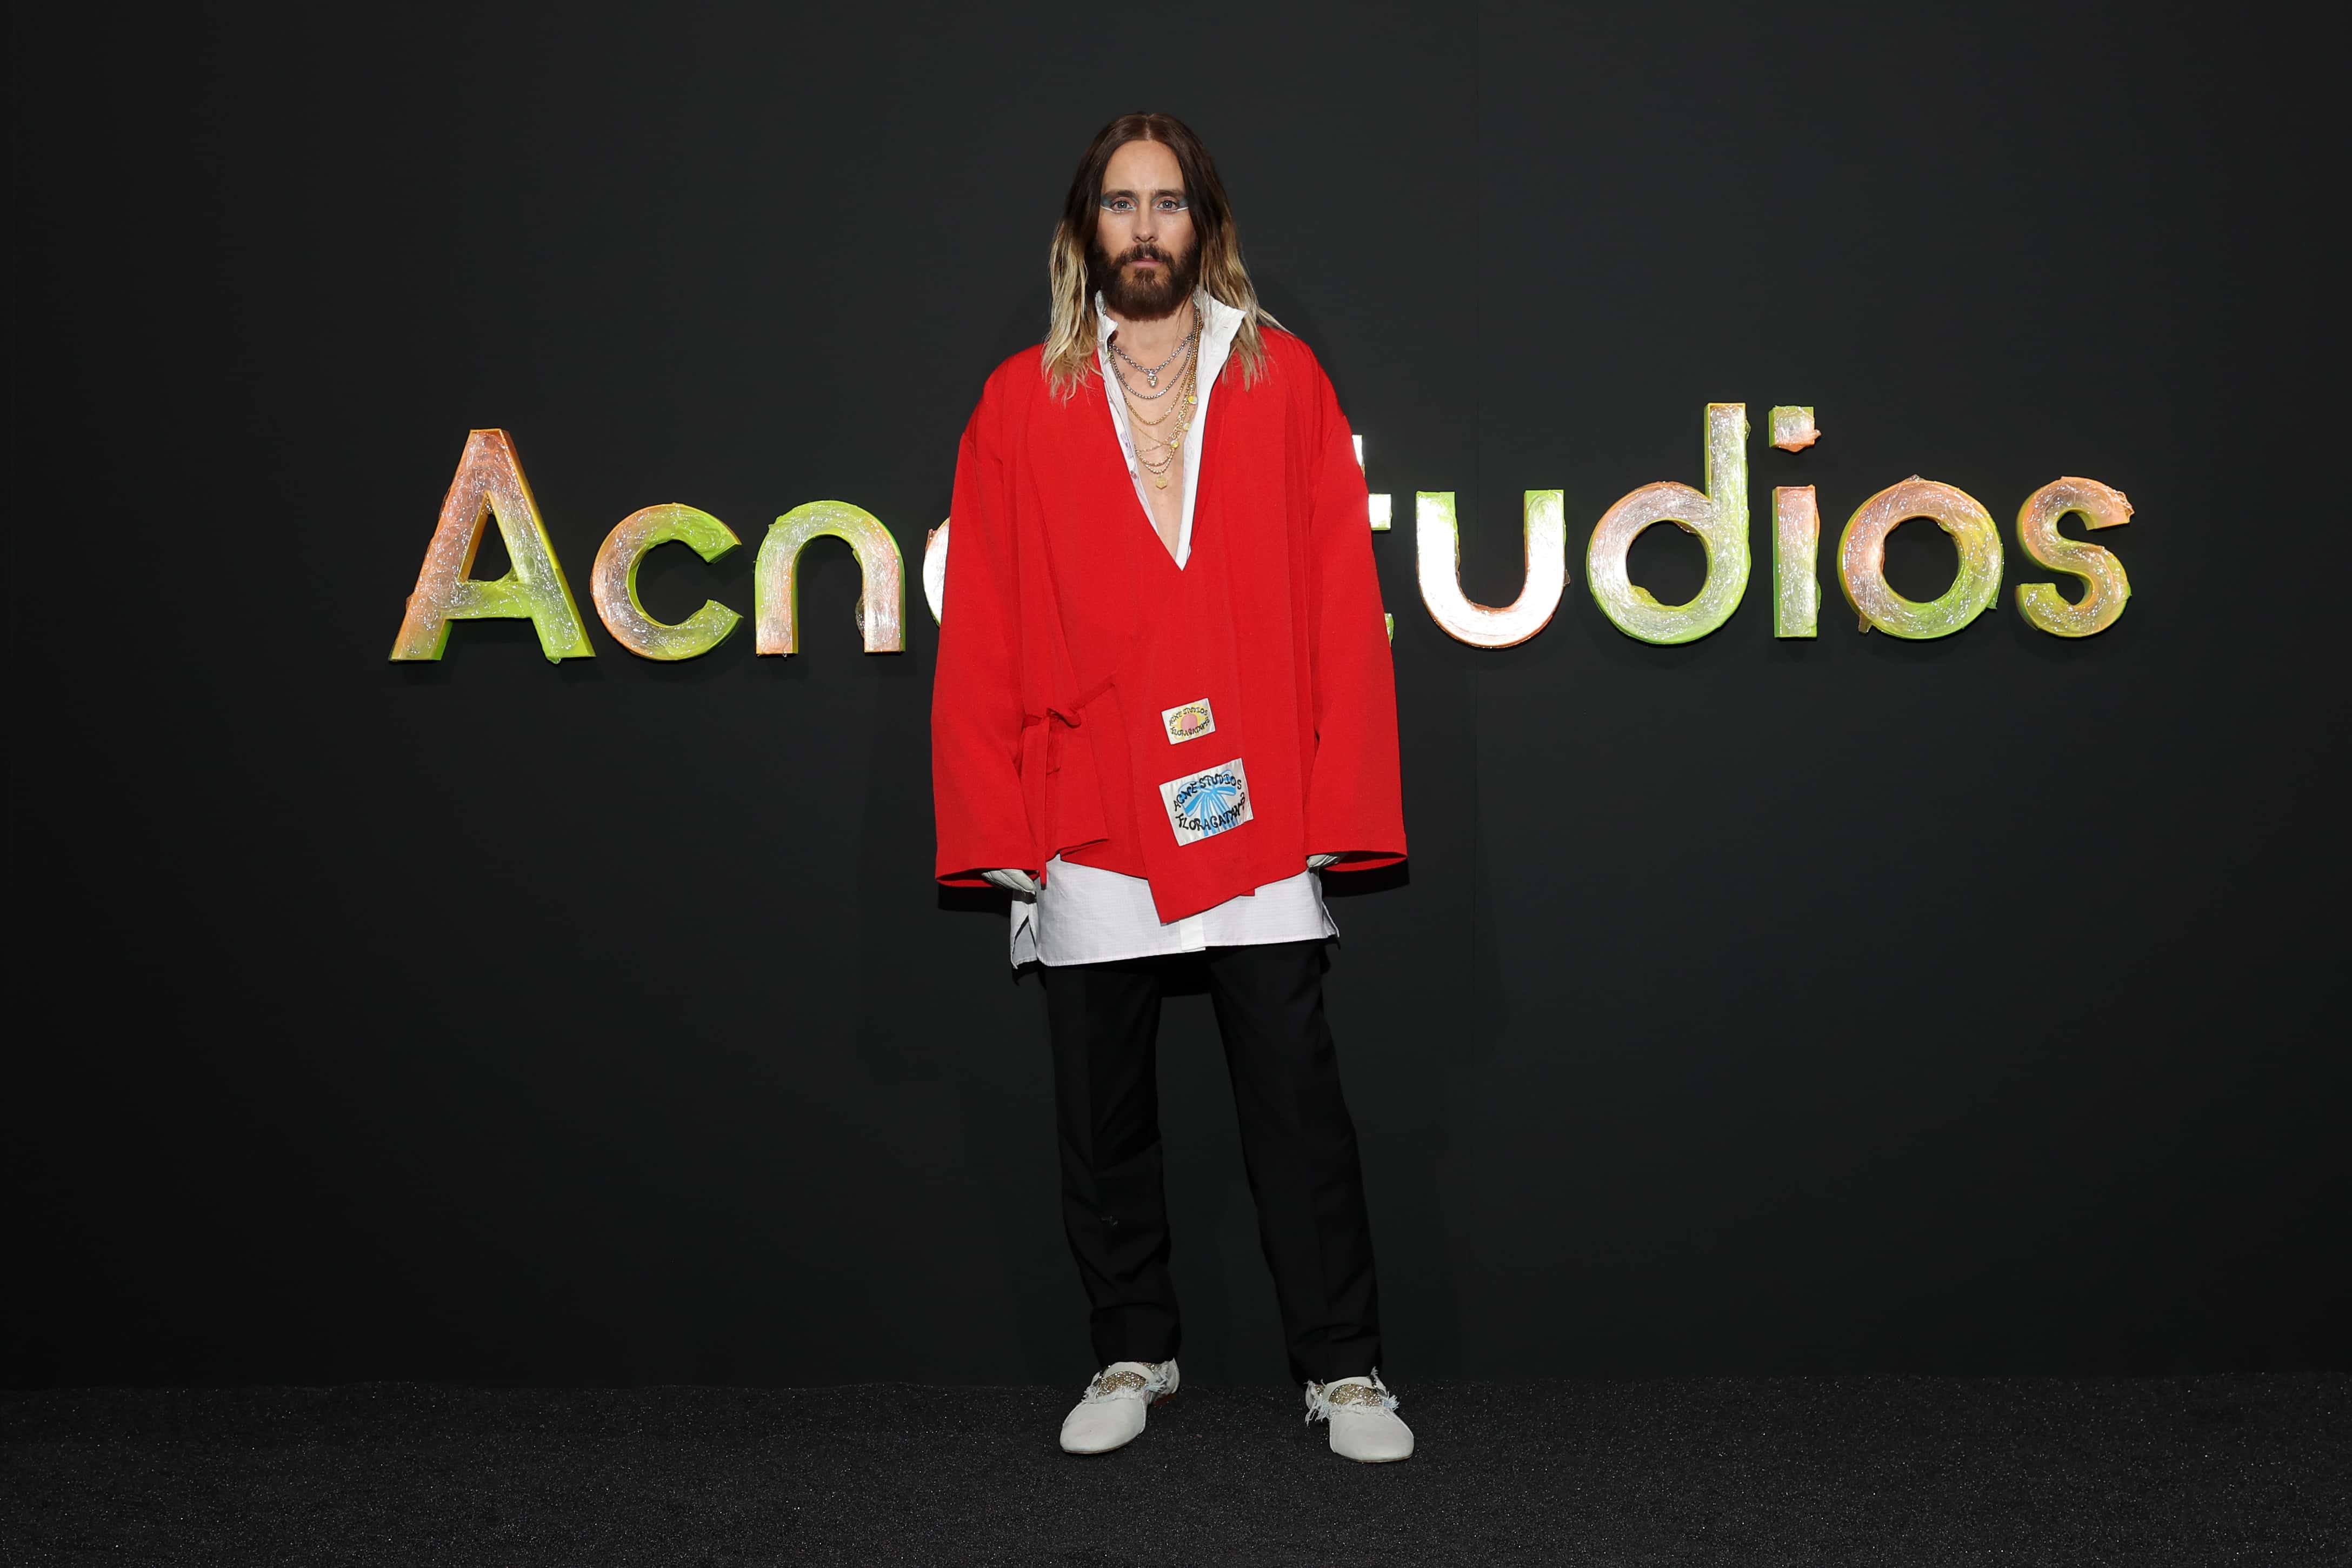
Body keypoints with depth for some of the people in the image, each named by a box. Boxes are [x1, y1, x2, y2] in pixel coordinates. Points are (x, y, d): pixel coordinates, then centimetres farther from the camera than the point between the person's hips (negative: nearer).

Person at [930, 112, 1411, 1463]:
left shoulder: (1282, 380, 6)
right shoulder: (1023, 403, 6)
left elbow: (1341, 602, 2)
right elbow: (983, 628, 4)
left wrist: (1343, 802, -5)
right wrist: (994, 825, -2)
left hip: (1257, 814, -1)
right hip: (1090, 827, 1)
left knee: (1298, 1097, 2)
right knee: (1104, 1109, 10)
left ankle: (1344, 1368, 14)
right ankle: (1135, 1353, 26)